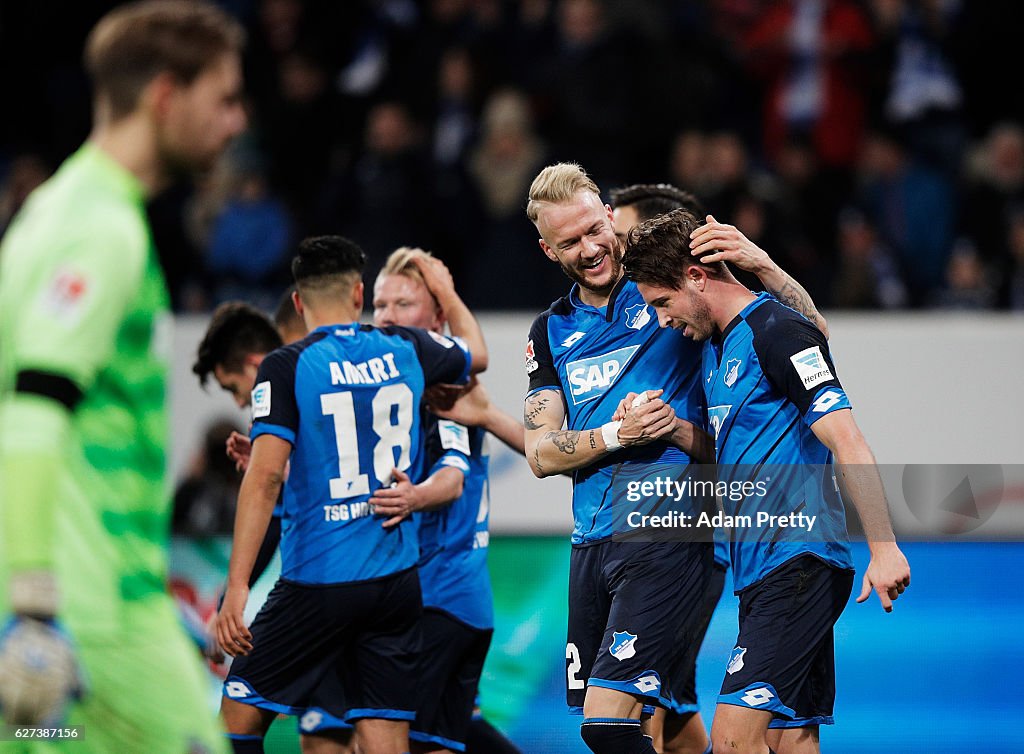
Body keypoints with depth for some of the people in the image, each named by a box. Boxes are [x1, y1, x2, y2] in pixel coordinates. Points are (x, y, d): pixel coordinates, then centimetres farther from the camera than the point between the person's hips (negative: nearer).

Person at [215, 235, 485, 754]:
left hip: (316, 582, -4)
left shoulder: (286, 367, -7)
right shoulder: (406, 351, 7)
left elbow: (265, 478, -15)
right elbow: (477, 356, 30)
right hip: (397, 582, 4)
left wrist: (237, 586, -16)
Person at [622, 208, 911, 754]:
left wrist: (884, 549, -21)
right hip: (760, 569, 9)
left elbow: (847, 443, -16)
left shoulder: (777, 331, -10)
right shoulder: (715, 346, 18)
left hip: (800, 563, -9)